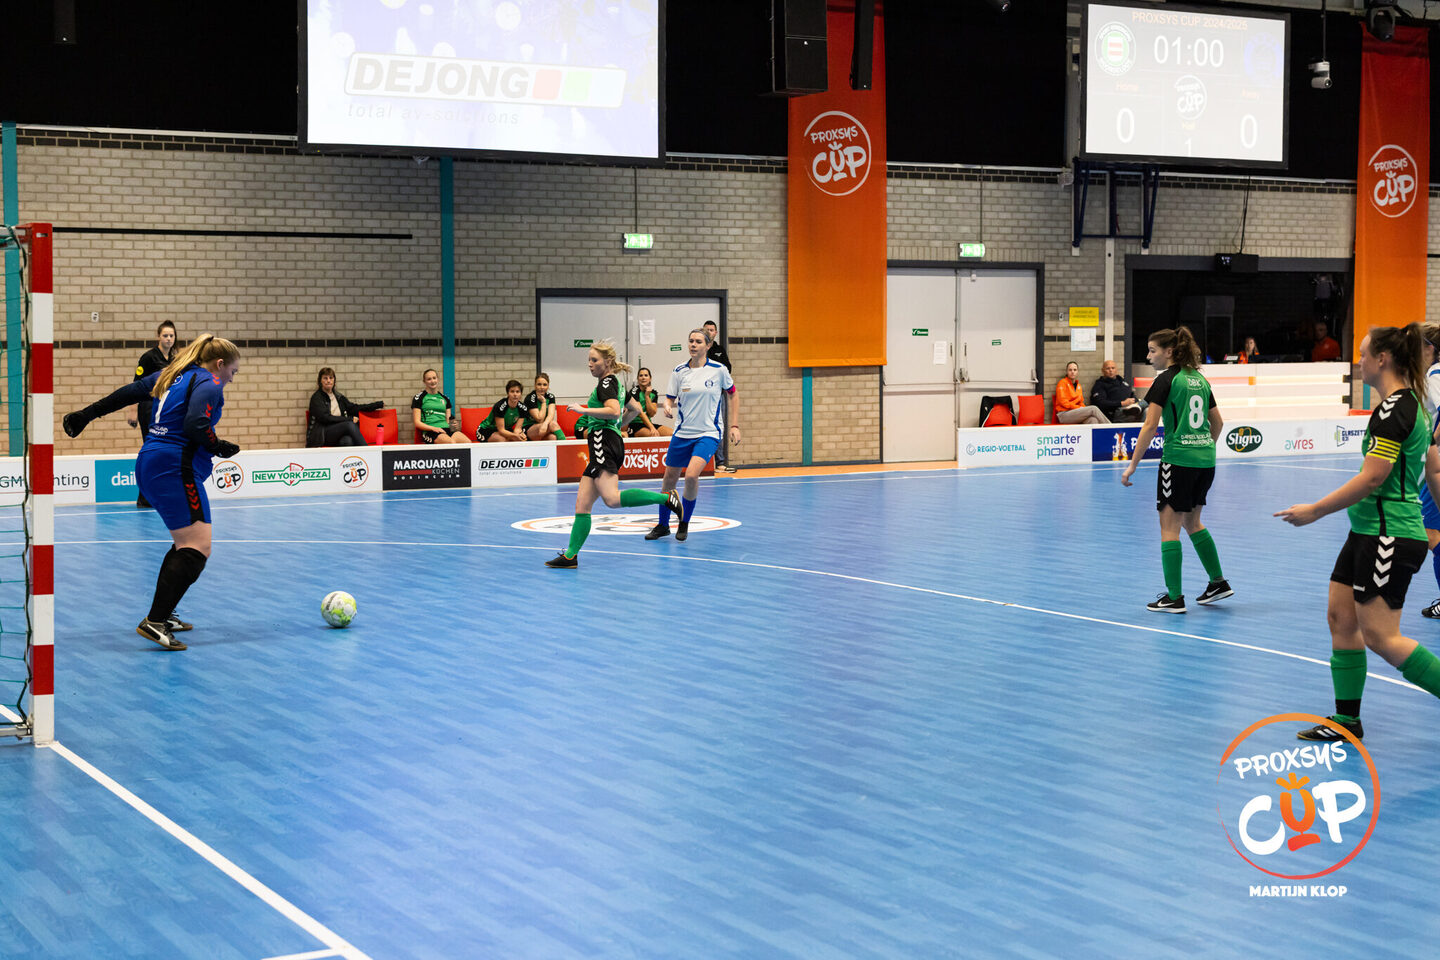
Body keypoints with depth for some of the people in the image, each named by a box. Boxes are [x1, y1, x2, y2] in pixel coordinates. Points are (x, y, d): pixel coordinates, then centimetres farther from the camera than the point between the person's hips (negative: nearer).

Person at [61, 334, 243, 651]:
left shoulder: (173, 375, 20)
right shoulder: (210, 384, -6)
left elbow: (127, 393, 24)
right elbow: (195, 425, -22)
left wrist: (85, 415, 30)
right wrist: (219, 448, -5)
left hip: (149, 464, 10)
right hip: (175, 468, -10)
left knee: (186, 543, 19)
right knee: (197, 548, -13)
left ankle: (163, 614, 21)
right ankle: (155, 622, -21)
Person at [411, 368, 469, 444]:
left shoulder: (445, 398, 23)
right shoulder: (419, 398, 9)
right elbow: (417, 423, 3)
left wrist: (453, 425, -2)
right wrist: (434, 428, -14)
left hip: (446, 429, 4)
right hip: (429, 432, -4)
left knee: (468, 442, -29)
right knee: (451, 443, -38)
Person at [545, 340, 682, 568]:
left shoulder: (606, 382, -5)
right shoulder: (611, 383, 24)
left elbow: (614, 412, -21)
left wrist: (583, 410, -17)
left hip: (604, 441, -10)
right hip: (601, 446, 10)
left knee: (612, 499, -27)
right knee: (582, 504, 4)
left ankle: (666, 498, -22)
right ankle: (571, 555, 2)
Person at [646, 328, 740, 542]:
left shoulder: (719, 370, -4)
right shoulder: (678, 372, 2)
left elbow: (732, 396, 8)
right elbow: (670, 398, 8)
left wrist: (734, 426, 4)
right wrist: (668, 406, -16)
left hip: (708, 434, -4)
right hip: (682, 434, 4)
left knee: (691, 475, -23)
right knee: (669, 477, 8)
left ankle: (684, 523, -1)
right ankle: (663, 525, 29)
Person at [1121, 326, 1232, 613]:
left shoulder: (1166, 380, -9)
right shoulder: (1200, 380, 12)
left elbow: (1150, 427, -14)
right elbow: (1217, 422, 18)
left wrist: (1132, 466, -12)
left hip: (1178, 459, -8)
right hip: (1206, 460, 8)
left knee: (1169, 526, -2)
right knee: (1192, 522, 22)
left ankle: (1174, 597, -3)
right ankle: (1218, 582, 24)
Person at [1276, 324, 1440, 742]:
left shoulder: (1393, 410, -17)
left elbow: (1372, 478, -21)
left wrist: (1315, 510, -14)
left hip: (1389, 537, -10)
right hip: (1369, 532, 10)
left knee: (1380, 637, -9)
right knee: (1340, 617, 10)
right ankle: (1347, 719, 15)